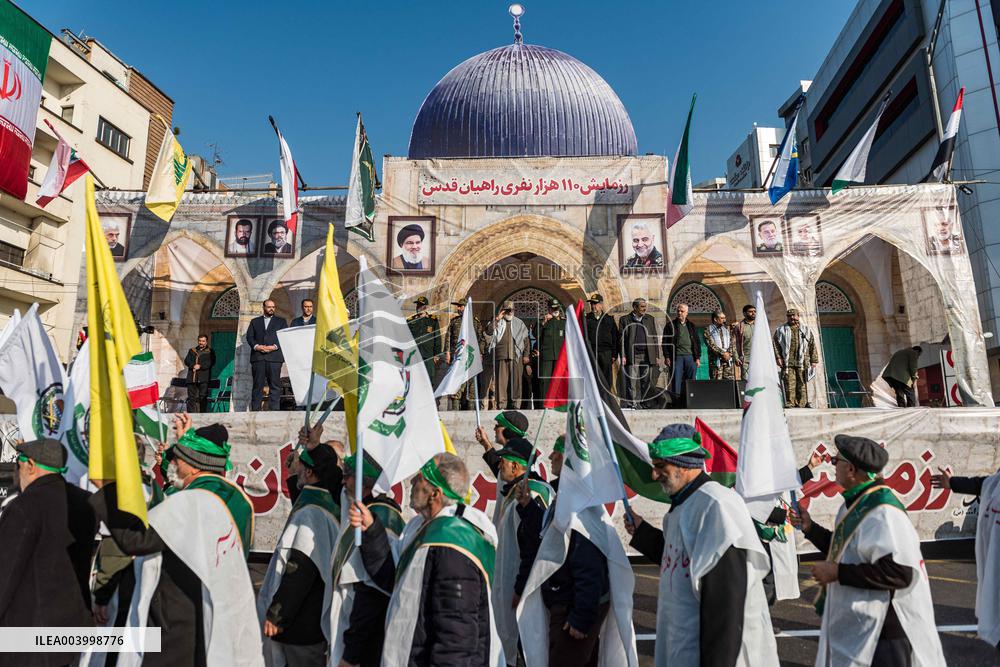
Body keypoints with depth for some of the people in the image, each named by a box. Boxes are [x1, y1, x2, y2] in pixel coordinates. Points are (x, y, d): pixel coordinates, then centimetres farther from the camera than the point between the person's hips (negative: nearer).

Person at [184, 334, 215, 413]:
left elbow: (211, 362, -4)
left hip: (203, 379, -3)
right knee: (191, 397, 1)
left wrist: (200, 366, -15)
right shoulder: (192, 351, 22)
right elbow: (186, 361, 9)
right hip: (192, 378, 3)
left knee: (203, 397, -5)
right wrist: (193, 366, -10)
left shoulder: (210, 352, 11)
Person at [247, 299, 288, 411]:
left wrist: (274, 347, -10)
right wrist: (256, 346, -9)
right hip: (258, 357, 1)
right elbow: (249, 337, 10)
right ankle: (255, 410, 3)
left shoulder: (280, 322, 16)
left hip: (274, 357, -1)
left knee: (275, 385, -4)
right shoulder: (255, 321, 20)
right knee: (257, 385, 0)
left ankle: (274, 409, -4)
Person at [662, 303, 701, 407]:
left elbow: (697, 342, 15)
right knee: (676, 381, -4)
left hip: (690, 357, 2)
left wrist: (698, 357, 7)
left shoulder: (691, 325, 16)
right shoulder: (670, 325, 8)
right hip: (676, 357, -2)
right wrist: (667, 357, -5)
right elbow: (665, 342, 4)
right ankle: (676, 402, 0)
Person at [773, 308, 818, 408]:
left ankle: (802, 404, 6)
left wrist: (814, 361, 7)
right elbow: (776, 345, 5)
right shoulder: (780, 330, 11)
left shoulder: (806, 330, 15)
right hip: (787, 362, -1)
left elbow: (812, 346, 13)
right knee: (789, 384, -5)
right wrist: (778, 358, -6)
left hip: (802, 362, 1)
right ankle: (790, 404, -3)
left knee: (802, 384, 1)